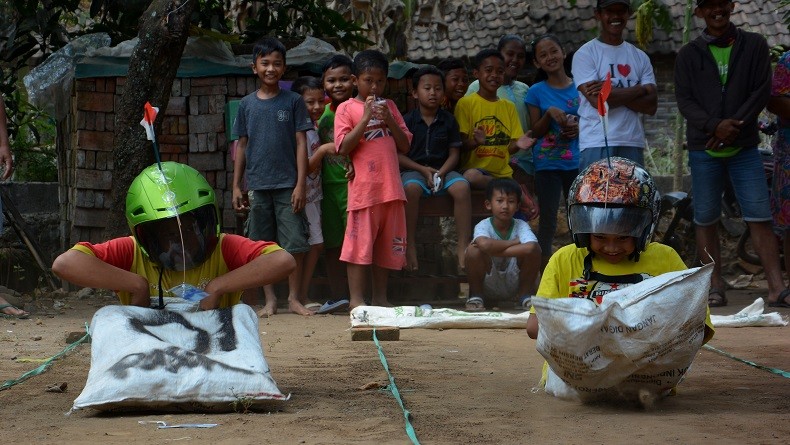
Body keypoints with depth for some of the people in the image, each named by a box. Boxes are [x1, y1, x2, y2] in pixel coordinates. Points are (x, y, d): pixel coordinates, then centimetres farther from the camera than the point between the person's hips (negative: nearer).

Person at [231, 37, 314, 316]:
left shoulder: (293, 101, 2)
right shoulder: (247, 104, 8)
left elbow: (301, 143, 0)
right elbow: (242, 146, 12)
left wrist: (300, 184, -7)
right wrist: (236, 186, 8)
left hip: (287, 185, -2)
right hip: (257, 186, 2)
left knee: (295, 244, -3)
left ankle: (294, 298, 6)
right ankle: (270, 300, 13)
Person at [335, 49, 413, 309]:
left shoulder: (389, 106, 16)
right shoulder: (347, 109, 2)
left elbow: (405, 146, 12)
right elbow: (343, 147, -10)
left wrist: (389, 120, -3)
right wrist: (366, 117, -13)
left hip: (391, 188, 5)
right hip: (363, 188, -5)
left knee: (387, 245, 8)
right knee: (360, 242, -5)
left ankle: (381, 298, 15)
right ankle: (356, 300, -1)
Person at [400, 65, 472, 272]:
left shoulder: (448, 120, 7)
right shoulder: (407, 120, 1)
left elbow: (454, 153, 5)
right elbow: (398, 155, -2)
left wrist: (441, 173, -13)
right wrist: (424, 170, -13)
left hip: (443, 170, 2)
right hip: (414, 169, -2)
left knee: (462, 187, -29)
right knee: (411, 188, -37)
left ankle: (463, 245, -25)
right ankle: (410, 245, -29)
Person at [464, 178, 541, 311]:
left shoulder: (521, 226, -12)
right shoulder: (483, 226, -15)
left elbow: (530, 248, -36)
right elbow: (485, 244, -42)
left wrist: (494, 250, -33)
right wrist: (515, 242, -27)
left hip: (515, 284, 1)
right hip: (488, 286, -1)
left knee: (535, 249, -23)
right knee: (473, 250, -29)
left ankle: (525, 296, -1)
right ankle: (475, 297, -4)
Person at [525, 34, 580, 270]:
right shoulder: (537, 92, 1)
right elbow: (535, 131, 0)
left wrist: (579, 128, -11)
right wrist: (550, 113, -17)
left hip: (576, 162, 2)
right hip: (547, 164, -2)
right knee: (548, 219, -2)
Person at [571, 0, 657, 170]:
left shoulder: (640, 57, 16)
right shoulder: (585, 54, 2)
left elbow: (651, 105, 5)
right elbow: (597, 100, -12)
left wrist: (612, 92, -6)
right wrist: (639, 90, -4)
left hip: (633, 145, 4)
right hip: (596, 145, -4)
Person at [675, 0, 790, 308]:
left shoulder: (754, 46, 7)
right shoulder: (688, 55, 8)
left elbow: (762, 91, 0)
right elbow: (684, 100, 0)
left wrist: (734, 127, -12)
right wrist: (714, 126, -17)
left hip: (744, 146, -1)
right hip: (704, 149, 1)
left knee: (760, 217, -6)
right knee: (706, 220, 2)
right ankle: (715, 287, 9)